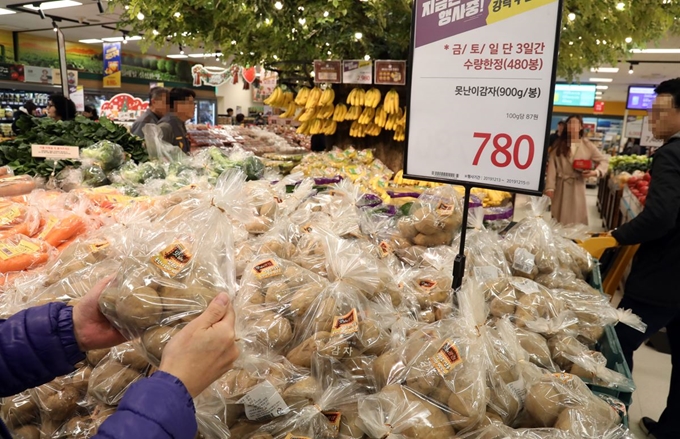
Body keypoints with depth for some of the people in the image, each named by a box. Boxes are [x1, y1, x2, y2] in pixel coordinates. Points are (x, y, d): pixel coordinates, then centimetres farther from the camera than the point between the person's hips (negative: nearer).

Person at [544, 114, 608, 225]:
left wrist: (596, 172, -13)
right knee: (558, 218, 8)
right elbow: (552, 165, -3)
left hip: (577, 186, -1)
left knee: (576, 218, 3)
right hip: (560, 185, 1)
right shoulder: (559, 144, 4)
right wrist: (550, 187, -11)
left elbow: (604, 161, 9)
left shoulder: (587, 146, 2)